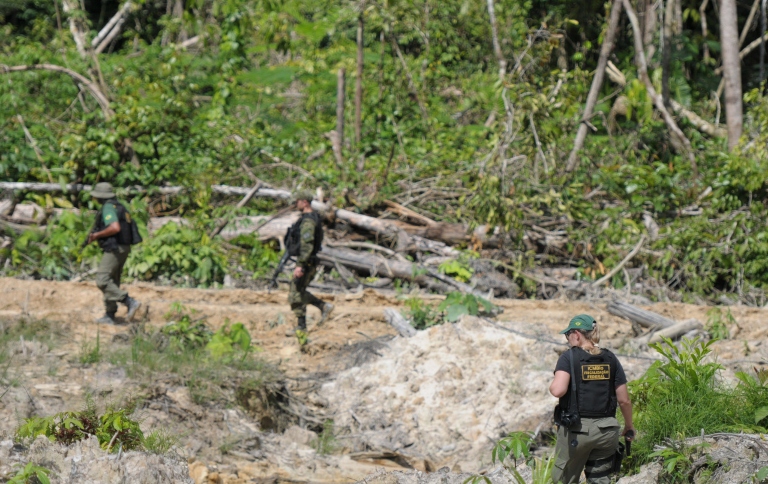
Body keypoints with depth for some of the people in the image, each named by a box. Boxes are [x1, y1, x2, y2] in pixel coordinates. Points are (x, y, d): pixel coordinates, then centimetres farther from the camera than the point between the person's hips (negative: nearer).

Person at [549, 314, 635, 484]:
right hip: (605, 430, 4)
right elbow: (624, 400, 4)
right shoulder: (610, 359, 4)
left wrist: (552, 387, 1)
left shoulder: (569, 357, -7)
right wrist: (629, 426, 18)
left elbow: (558, 390, -22)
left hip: (575, 430, -3)